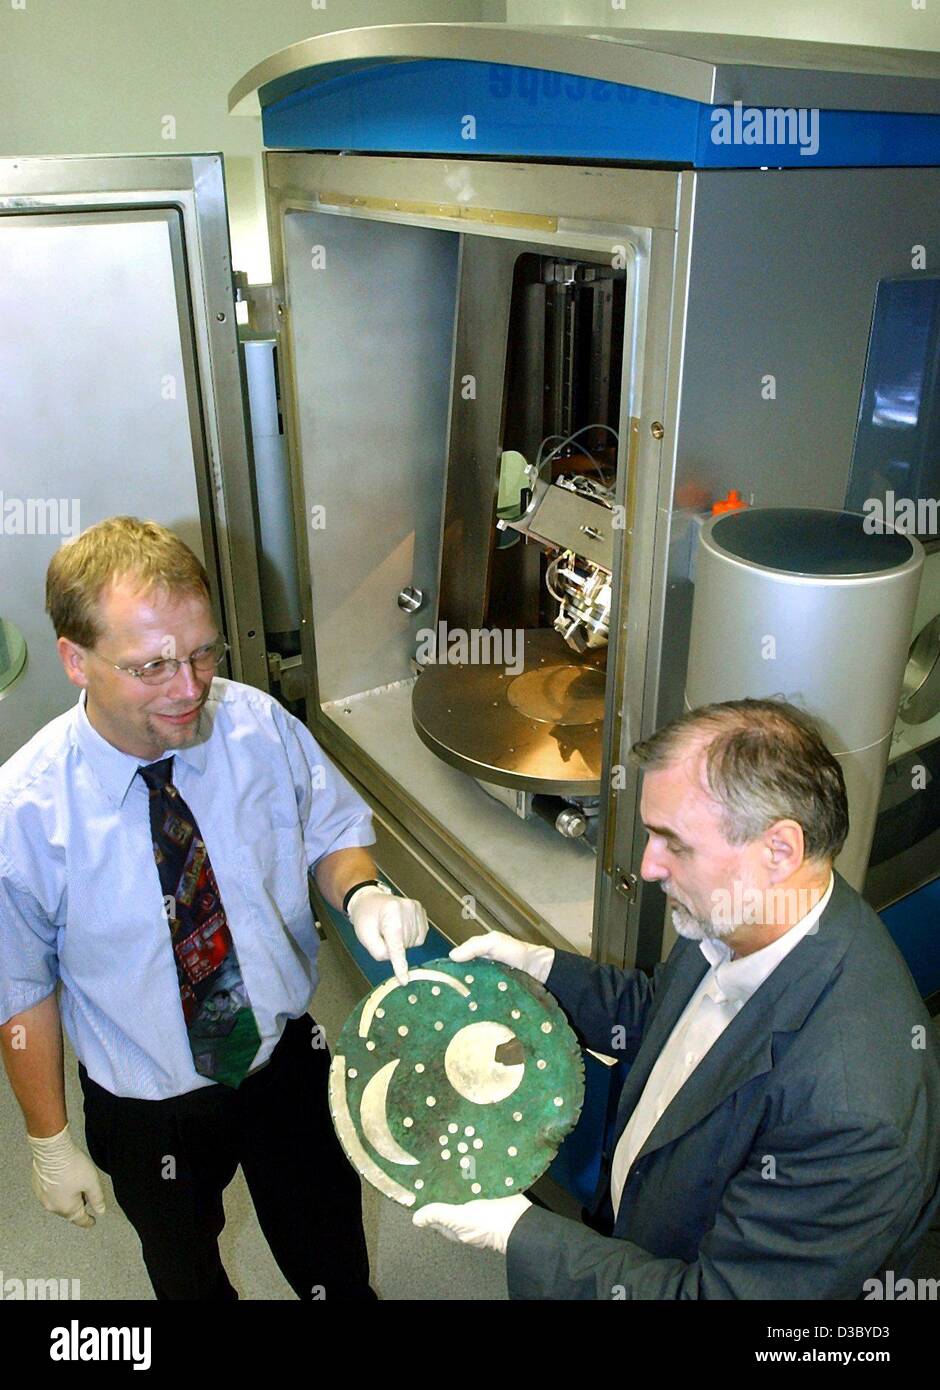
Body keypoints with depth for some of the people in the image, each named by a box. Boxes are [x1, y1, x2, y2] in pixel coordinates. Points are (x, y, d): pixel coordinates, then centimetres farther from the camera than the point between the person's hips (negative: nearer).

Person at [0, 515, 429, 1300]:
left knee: (333, 1266, 25)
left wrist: (364, 895, -26)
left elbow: (331, 829, -4)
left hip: (288, 1062, 1)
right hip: (148, 1111, -1)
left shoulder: (260, 726, -21)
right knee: (187, 1277, 30)